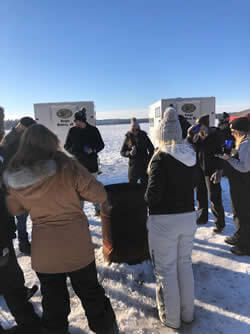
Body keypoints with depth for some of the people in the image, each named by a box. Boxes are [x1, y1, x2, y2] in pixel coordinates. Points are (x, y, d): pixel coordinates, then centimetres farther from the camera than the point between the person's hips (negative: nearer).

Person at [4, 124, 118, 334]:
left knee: (53, 303, 23)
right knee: (91, 295, 22)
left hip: (43, 252, 2)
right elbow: (99, 195, -15)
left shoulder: (13, 178, -6)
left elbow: (15, 209, 10)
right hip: (77, 247, -2)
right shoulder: (67, 167, -18)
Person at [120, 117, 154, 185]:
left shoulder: (144, 136, 0)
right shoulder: (128, 138, 0)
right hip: (133, 166, 0)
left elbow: (151, 150, 7)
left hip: (144, 165, 0)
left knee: (145, 184, 4)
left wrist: (148, 160, -3)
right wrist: (129, 153, -17)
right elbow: (122, 152, 3)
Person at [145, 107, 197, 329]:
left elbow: (153, 195, -21)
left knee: (166, 270, 12)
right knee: (185, 263, 23)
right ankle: (187, 312, 40)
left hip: (164, 221, -6)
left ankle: (170, 318, 31)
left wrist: (148, 198, 0)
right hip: (188, 216, 7)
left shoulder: (161, 158, -19)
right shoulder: (191, 156, 1)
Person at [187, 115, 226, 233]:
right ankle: (202, 217, 35)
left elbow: (221, 153, -13)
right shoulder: (197, 135, 4)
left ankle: (220, 223, 15)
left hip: (211, 171, -6)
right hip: (199, 169, 6)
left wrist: (219, 171, -20)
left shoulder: (216, 135, -11)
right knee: (200, 195, 17)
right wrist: (190, 135, -10)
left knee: (215, 198, -1)